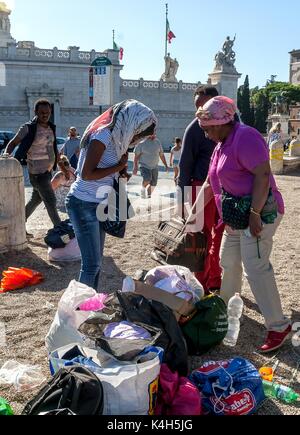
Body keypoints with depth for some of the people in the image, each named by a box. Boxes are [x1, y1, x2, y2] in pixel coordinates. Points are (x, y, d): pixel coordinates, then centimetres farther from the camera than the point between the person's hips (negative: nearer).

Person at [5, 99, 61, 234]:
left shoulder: (51, 127, 8)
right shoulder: (28, 128, -13)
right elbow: (13, 143, -7)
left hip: (47, 170, 8)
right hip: (37, 172, -8)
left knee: (36, 199, 19)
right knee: (51, 202, -6)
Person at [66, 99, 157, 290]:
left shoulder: (116, 138, 8)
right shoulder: (103, 136, -18)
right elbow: (86, 174, -24)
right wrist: (118, 166, -16)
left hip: (98, 205, 9)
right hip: (83, 204, -9)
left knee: (96, 262, 14)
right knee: (92, 263, -6)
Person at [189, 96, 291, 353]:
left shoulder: (245, 137, -14)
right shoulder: (221, 146, 17)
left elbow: (263, 174, -23)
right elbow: (209, 185, 21)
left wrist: (255, 213, -27)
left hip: (258, 214, -10)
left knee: (255, 268, -13)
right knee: (229, 262, 17)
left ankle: (279, 326, -3)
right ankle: (226, 304, 37)